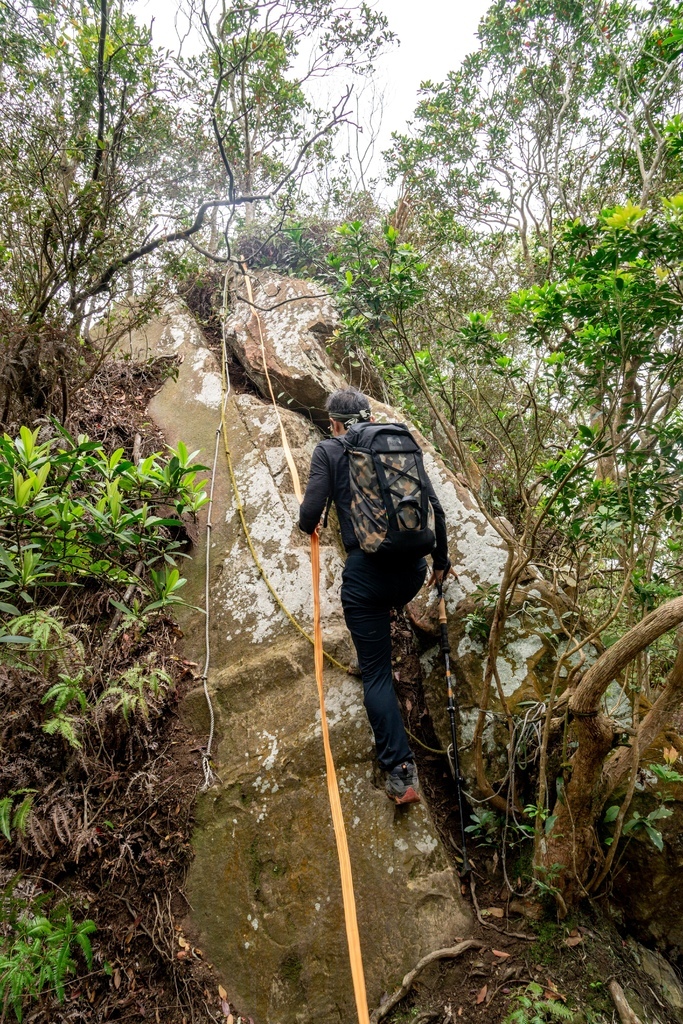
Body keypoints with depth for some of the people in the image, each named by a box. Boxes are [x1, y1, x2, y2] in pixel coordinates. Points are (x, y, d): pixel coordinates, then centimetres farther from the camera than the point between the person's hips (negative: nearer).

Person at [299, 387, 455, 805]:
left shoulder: (329, 451, 3)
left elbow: (310, 517, -4)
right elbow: (435, 509, 10)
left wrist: (310, 527, 21)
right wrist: (440, 560, 23)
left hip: (366, 573, -3)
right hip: (412, 569, 3)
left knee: (376, 672, 7)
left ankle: (401, 770, 4)